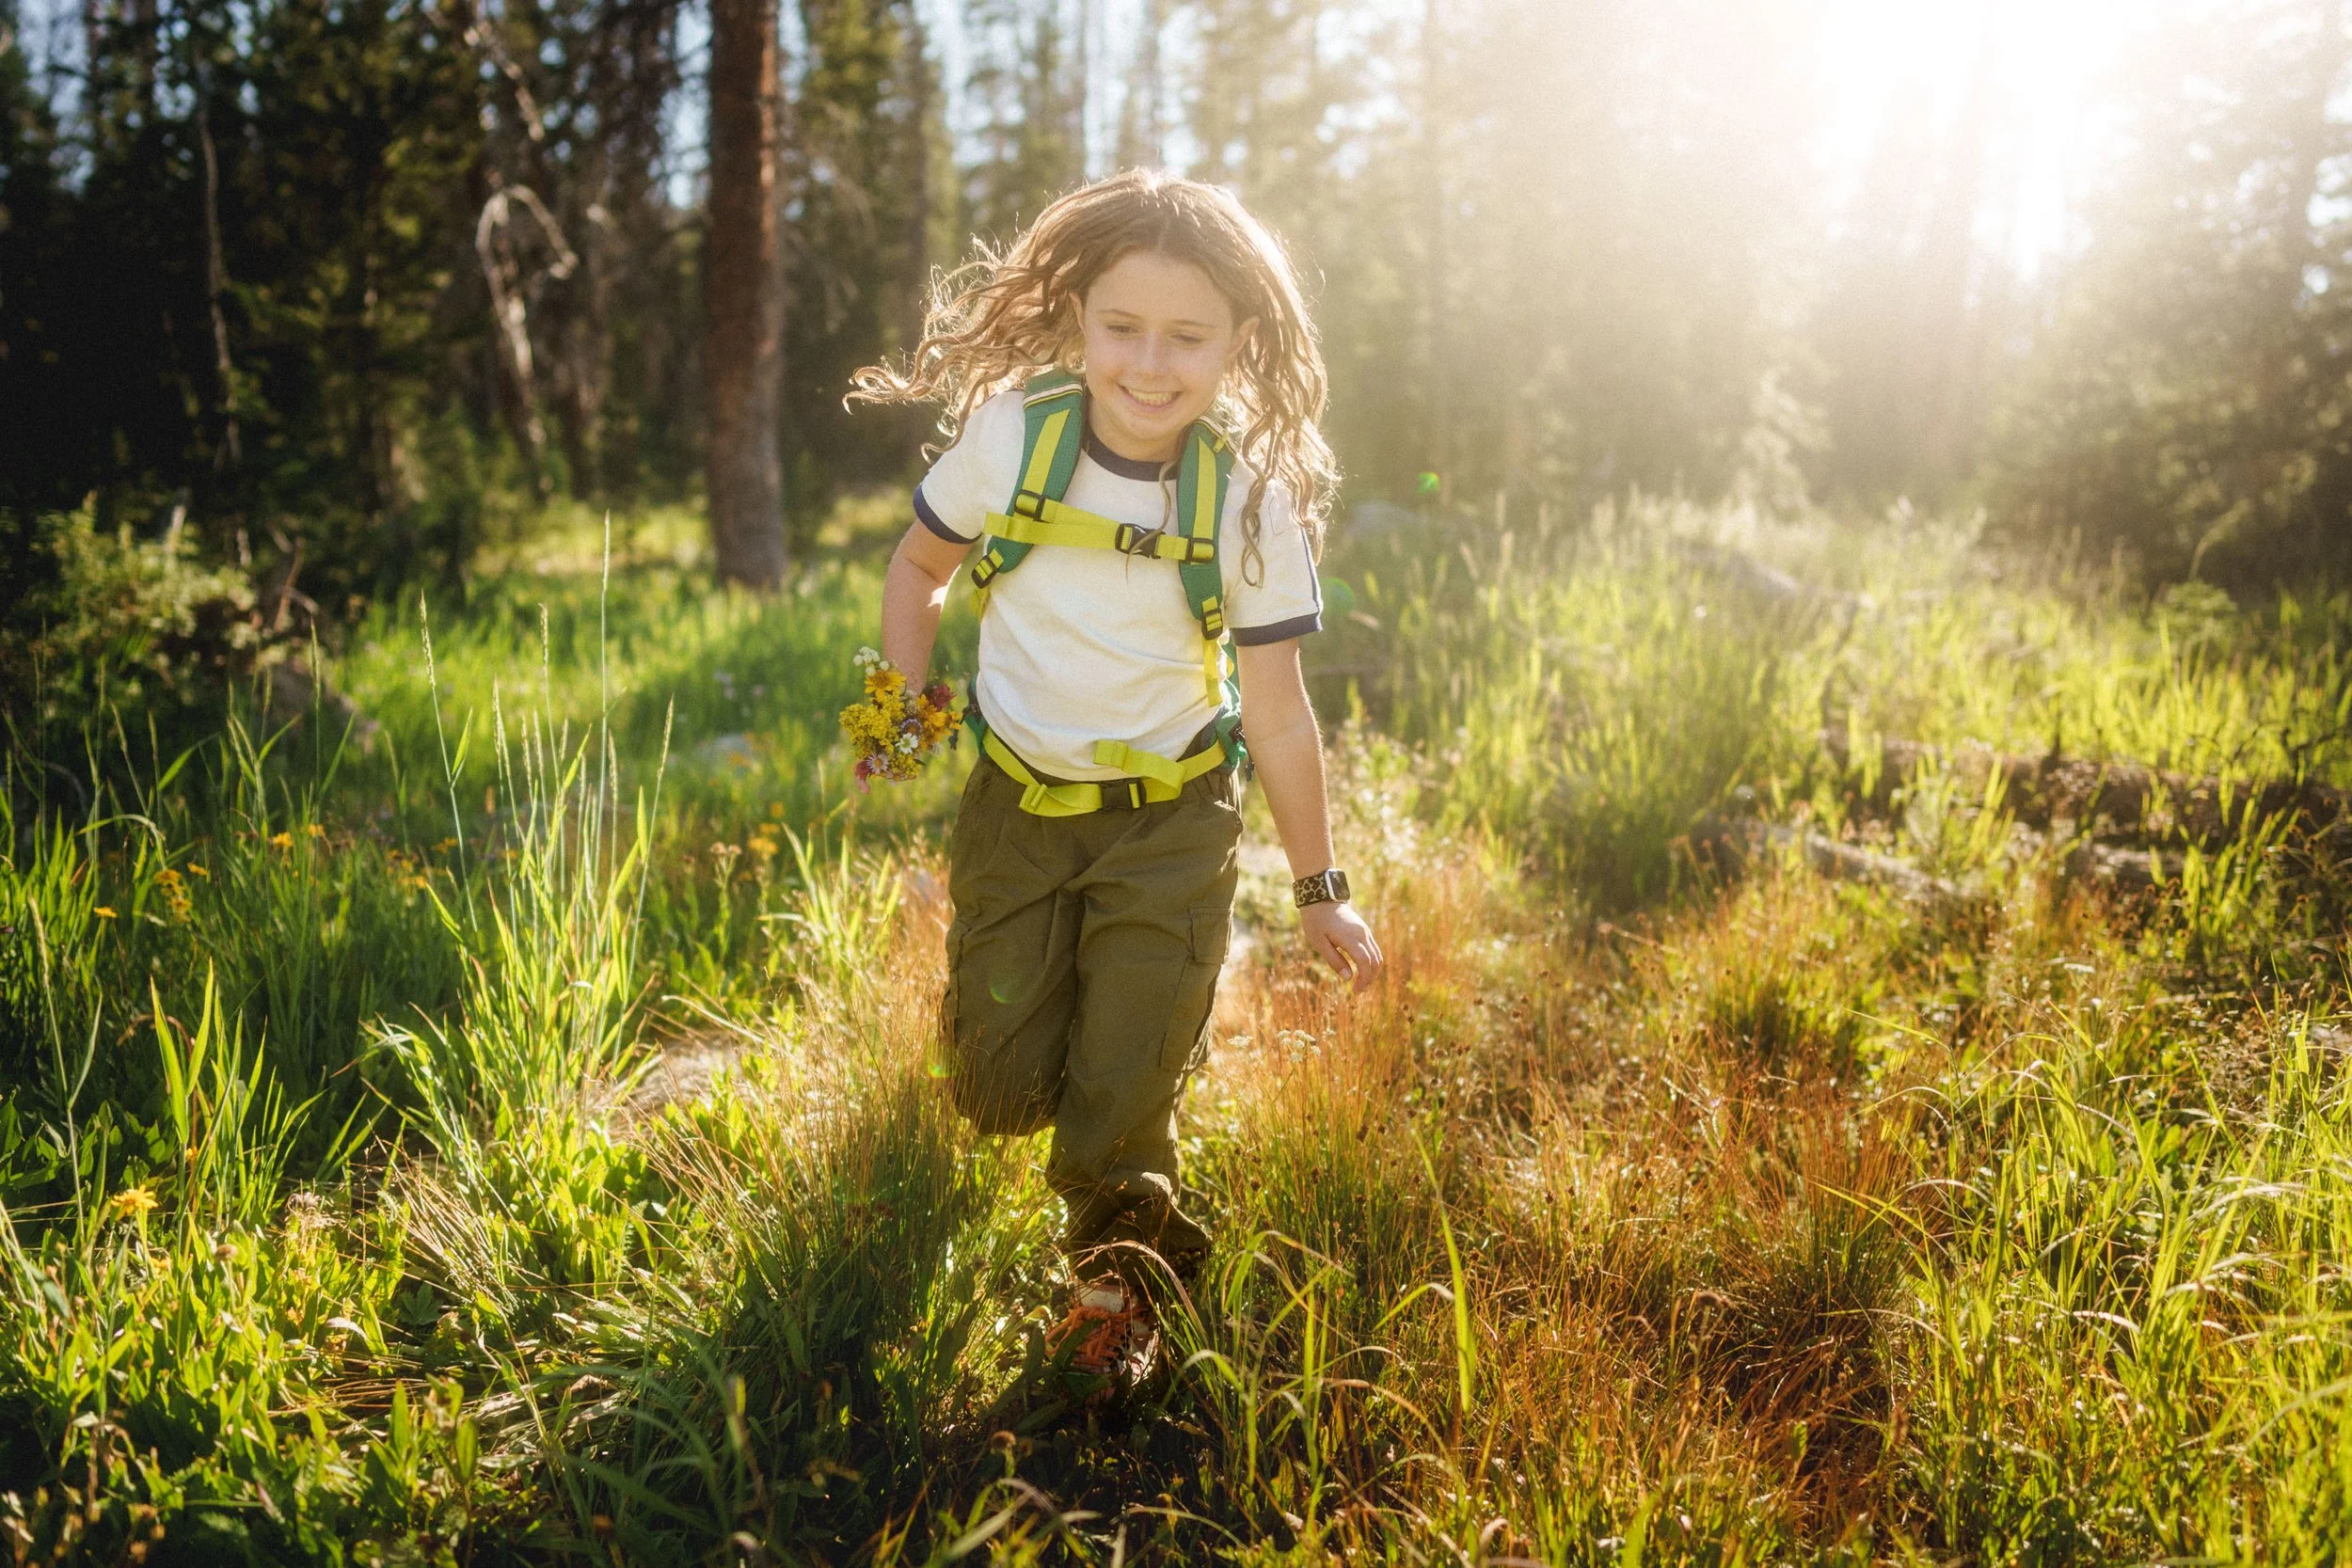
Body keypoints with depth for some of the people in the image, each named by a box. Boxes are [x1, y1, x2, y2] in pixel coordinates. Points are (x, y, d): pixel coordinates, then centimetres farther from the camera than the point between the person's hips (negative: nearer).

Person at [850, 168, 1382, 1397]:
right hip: (1017, 801, 2)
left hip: (1170, 822, -1)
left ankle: (1118, 1275, 30)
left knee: (1122, 1091, 0)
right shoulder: (1008, 435, -13)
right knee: (998, 1091, 6)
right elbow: (918, 569, 5)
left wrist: (1319, 889, -2)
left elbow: (1277, 711, -8)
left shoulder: (1252, 501, -15)